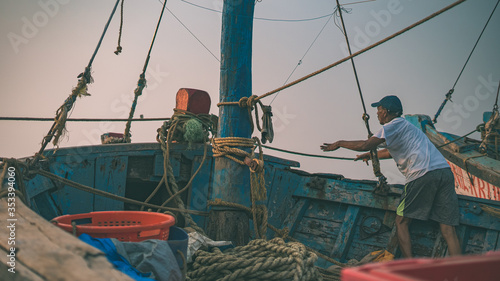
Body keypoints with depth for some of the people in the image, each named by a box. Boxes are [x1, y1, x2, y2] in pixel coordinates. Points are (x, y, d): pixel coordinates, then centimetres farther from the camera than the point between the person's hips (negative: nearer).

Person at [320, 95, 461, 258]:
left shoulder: (394, 125, 4)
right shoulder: (406, 125, 32)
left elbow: (366, 145, -7)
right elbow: (391, 151, 46)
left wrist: (339, 144, 6)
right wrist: (370, 155, 56)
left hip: (424, 174, -8)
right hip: (445, 171, 8)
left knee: (402, 222, 3)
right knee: (448, 228, 0)